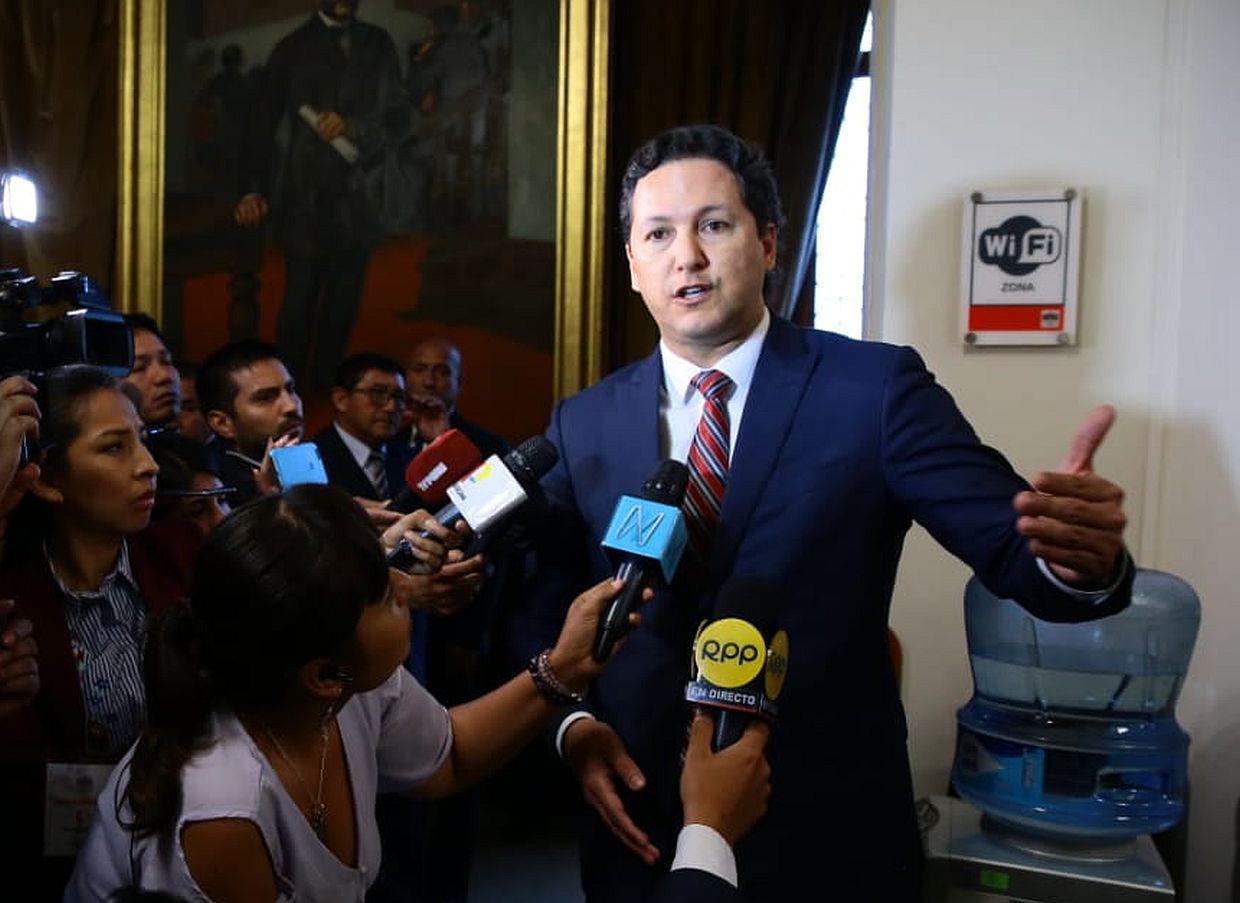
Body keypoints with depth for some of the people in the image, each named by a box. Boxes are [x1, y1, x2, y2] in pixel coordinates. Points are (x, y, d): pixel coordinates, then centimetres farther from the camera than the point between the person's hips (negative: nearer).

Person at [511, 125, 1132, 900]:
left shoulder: (877, 388, -8)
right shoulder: (583, 425, 1)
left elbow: (1015, 547, -13)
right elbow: (542, 611, 7)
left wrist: (1084, 558, -34)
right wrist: (573, 724, -10)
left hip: (830, 840, -2)